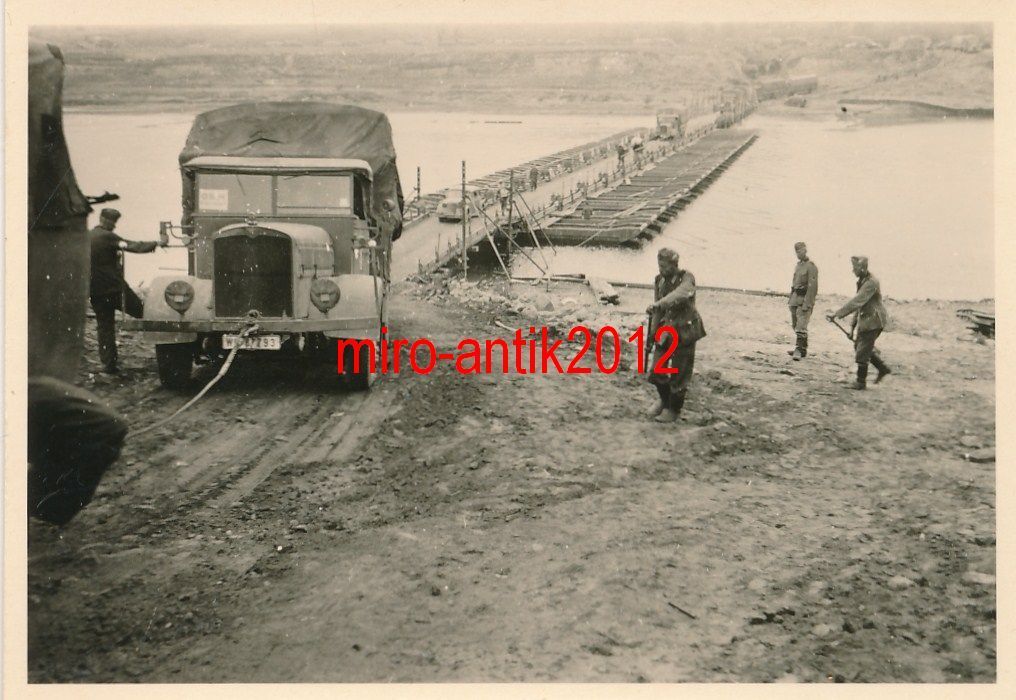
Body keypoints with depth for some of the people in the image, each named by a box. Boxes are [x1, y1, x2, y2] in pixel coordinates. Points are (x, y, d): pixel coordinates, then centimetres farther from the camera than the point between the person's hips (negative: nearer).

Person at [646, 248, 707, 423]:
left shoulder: (687, 278, -13)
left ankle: (674, 410, 18)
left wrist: (658, 304, -47)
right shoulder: (659, 281, 4)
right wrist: (652, 333, 13)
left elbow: (680, 294, -36)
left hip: (684, 332, -5)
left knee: (678, 374, 2)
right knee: (657, 371, 6)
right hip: (666, 331, 5)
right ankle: (665, 401, 32)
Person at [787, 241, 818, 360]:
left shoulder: (811, 267, -11)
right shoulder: (798, 265, 14)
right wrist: (791, 298, 17)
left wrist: (807, 303, -21)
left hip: (805, 299, -9)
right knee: (795, 325, 13)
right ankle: (802, 348, 21)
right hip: (795, 299, 9)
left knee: (801, 327, -12)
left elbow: (812, 286, -17)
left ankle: (800, 350, -11)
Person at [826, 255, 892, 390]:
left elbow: (856, 302, -31)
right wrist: (854, 324, 15)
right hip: (865, 319, 10)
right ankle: (883, 368, 32)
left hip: (873, 320, -10)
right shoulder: (862, 281, 8)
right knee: (859, 345, 19)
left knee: (862, 351, -4)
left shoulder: (871, 283, -23)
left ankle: (861, 382, 8)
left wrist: (836, 314, -34)